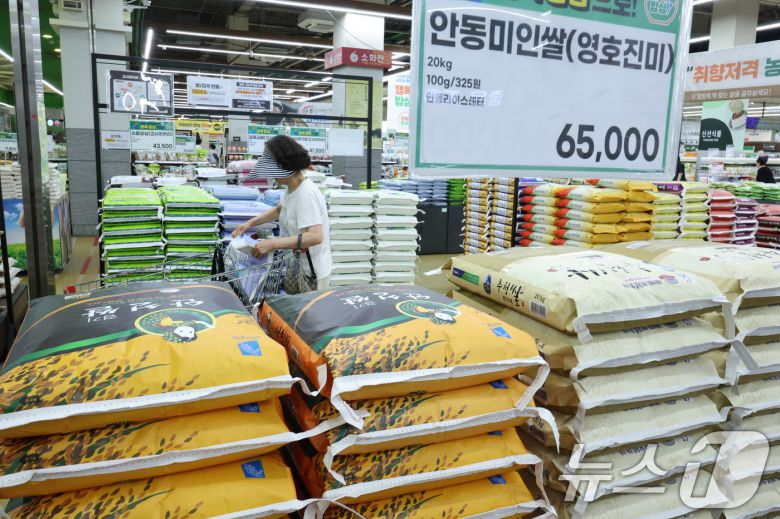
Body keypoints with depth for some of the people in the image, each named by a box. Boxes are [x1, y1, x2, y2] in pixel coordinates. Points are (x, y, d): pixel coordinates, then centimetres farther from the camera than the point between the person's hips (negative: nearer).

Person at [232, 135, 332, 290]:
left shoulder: (306, 194, -24)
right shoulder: (292, 188, 4)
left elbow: (316, 236, -35)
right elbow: (279, 210, 25)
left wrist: (272, 244, -38)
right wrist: (250, 223, 13)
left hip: (311, 273, -8)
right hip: (298, 267, 8)